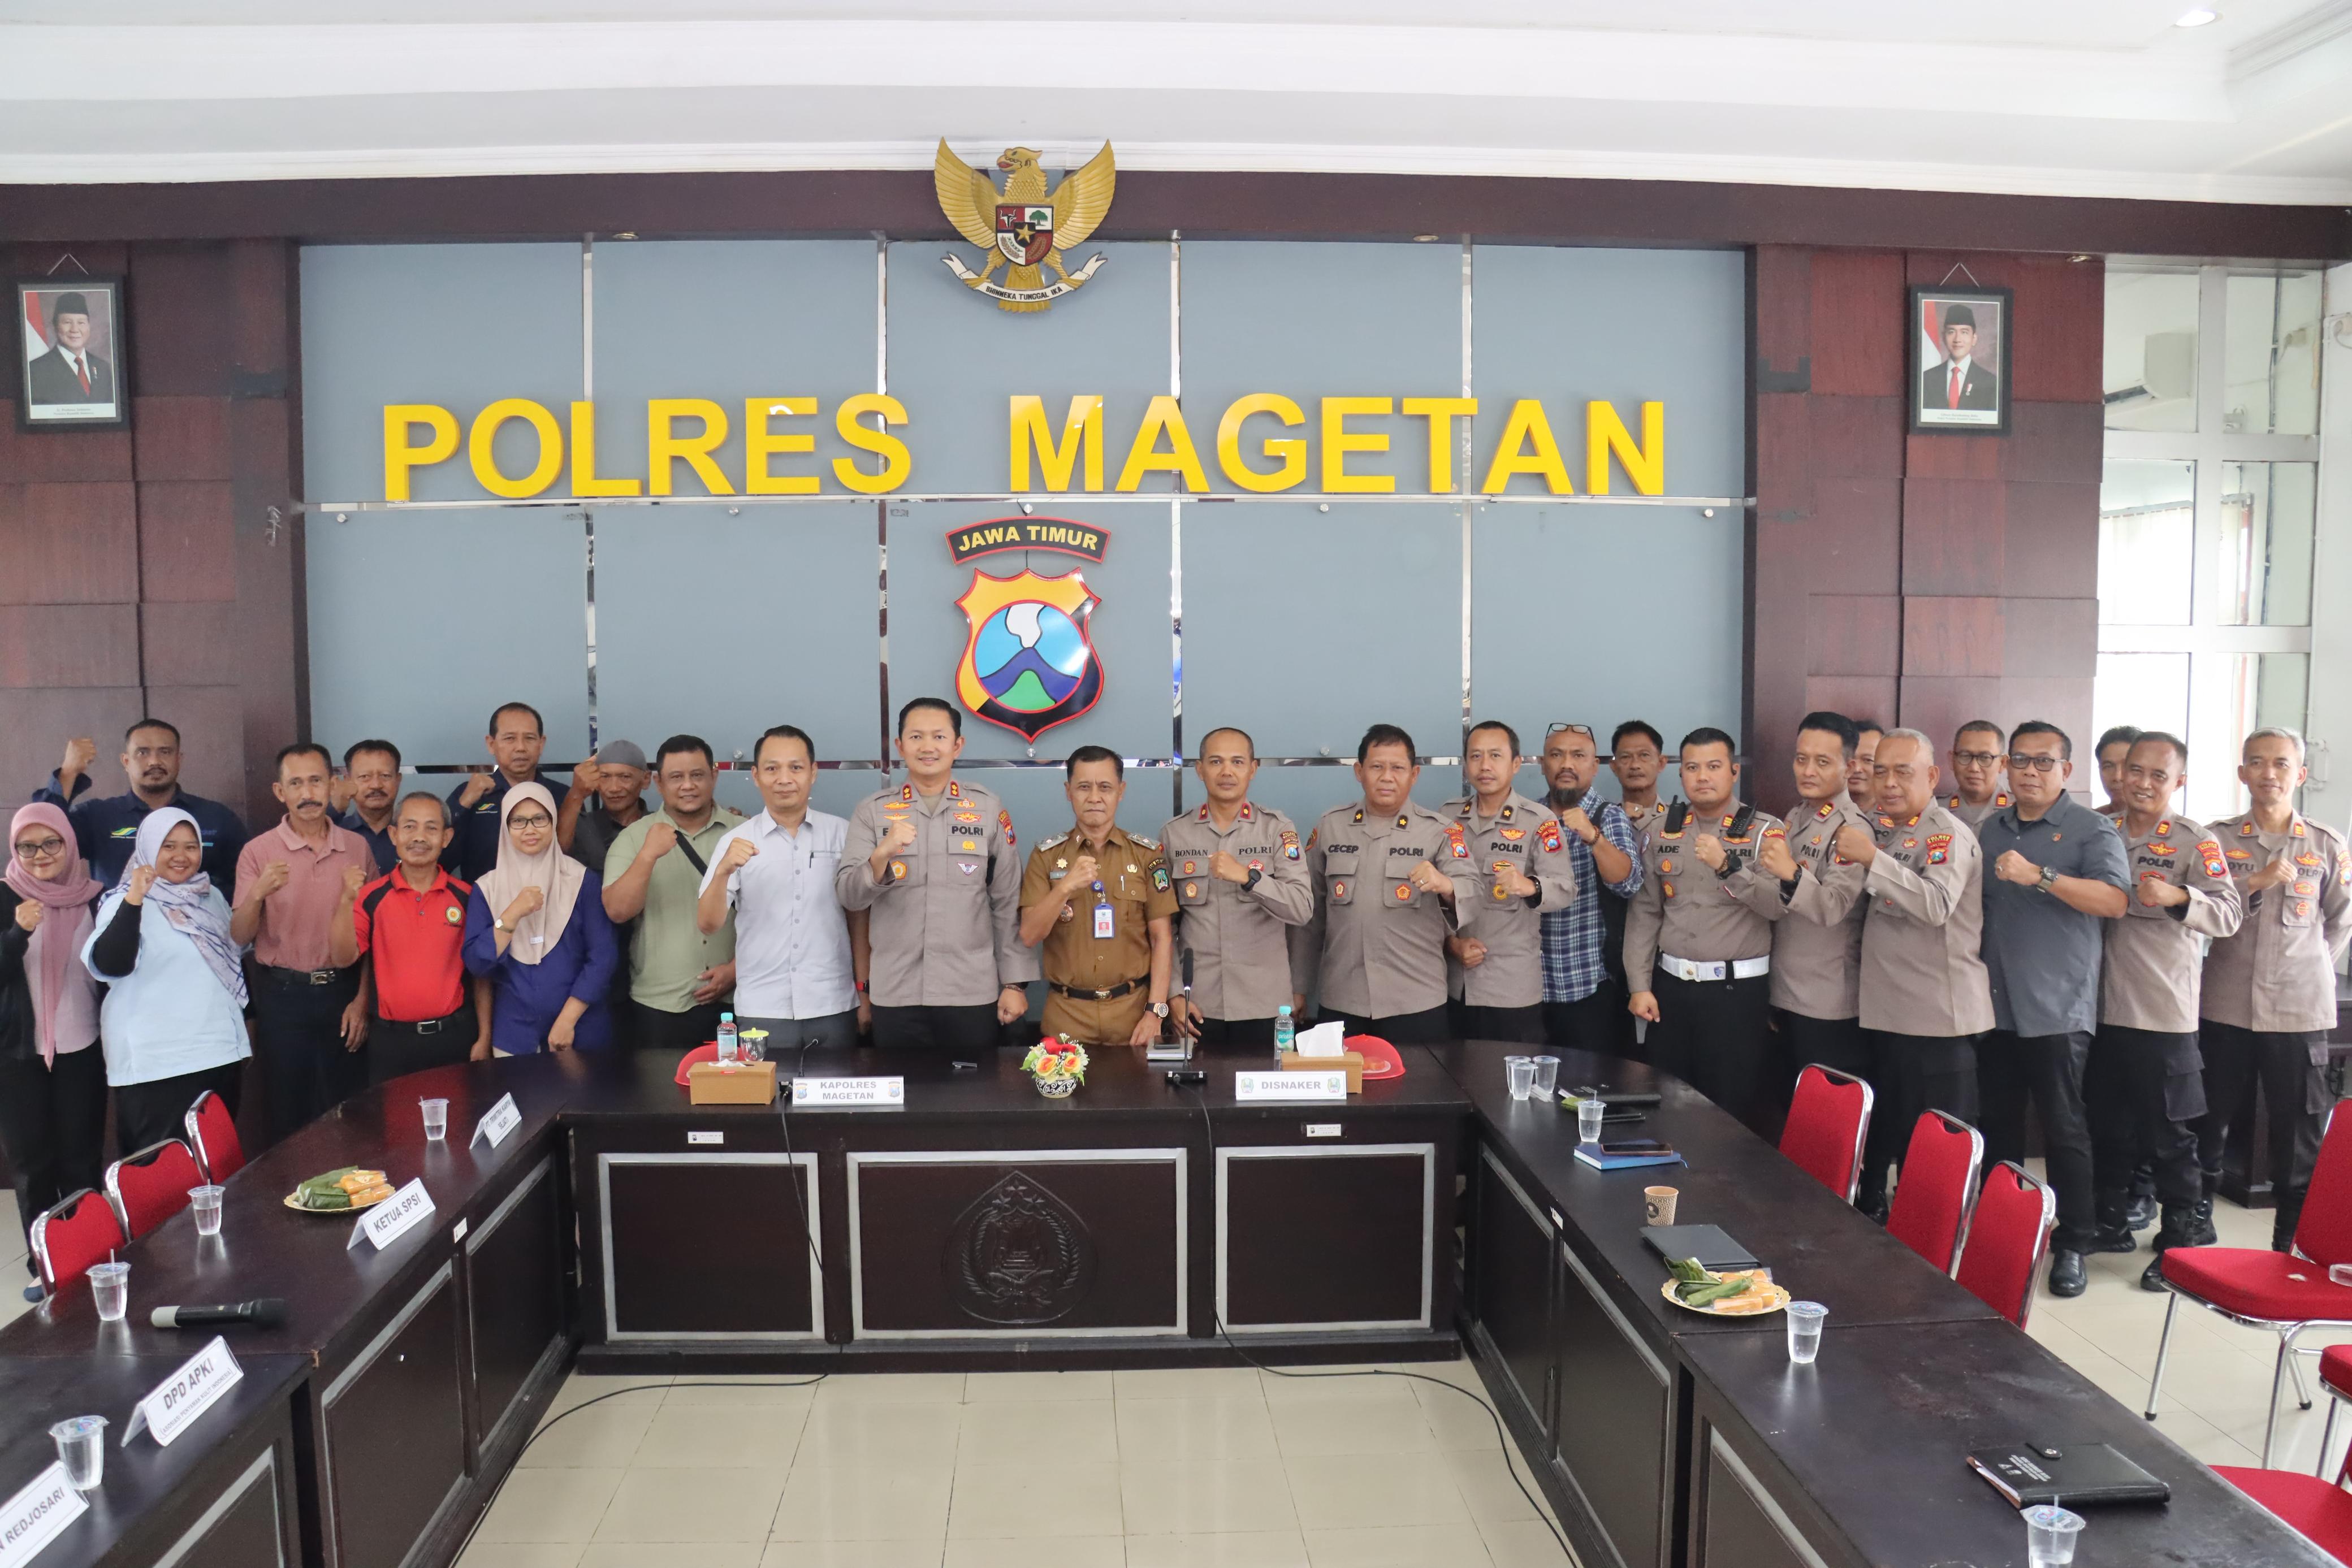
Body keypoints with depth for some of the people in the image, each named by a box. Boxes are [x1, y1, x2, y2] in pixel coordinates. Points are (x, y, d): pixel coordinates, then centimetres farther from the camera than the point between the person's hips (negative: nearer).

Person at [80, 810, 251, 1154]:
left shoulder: (212, 896, 13)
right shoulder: (126, 902, -7)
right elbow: (109, 966, -24)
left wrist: (248, 1018, 27)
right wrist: (133, 902, -33)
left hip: (221, 1051, 6)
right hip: (157, 1062, -6)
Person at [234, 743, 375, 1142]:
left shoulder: (357, 848, 2)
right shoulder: (258, 852, -2)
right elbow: (239, 938, -5)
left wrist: (362, 1000, -2)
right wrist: (257, 894, -24)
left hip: (343, 993, 1)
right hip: (283, 996, -1)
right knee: (287, 1115, 8)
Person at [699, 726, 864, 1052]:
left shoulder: (842, 834, 3)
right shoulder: (735, 842, 3)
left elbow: (858, 919, 8)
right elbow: (708, 926, -3)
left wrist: (865, 993, 5)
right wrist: (723, 872, -20)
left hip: (834, 1010, 0)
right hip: (761, 1013, 0)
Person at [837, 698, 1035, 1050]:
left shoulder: (989, 809, 2)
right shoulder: (872, 811, 3)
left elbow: (1008, 903, 4)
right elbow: (848, 896, -4)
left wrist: (1015, 982, 2)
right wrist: (881, 855, -22)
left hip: (973, 994, 0)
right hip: (895, 995, 1)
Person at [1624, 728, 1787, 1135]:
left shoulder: (1765, 831, -3)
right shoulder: (1660, 832, 8)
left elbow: (1779, 904, -16)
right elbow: (1644, 912, 7)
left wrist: (1727, 867, -29)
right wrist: (1640, 986, 2)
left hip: (1738, 990, -3)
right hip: (1671, 986, 3)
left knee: (1734, 1110, 1)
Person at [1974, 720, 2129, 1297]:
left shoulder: (2092, 830, -3)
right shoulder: (1989, 830, 14)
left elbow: (2114, 901, -18)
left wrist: (2039, 876, -27)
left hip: (2057, 1008, -5)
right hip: (1994, 1005, 5)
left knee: (2064, 1128, 0)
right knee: (1998, 1122, 13)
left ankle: (2072, 1244, 11)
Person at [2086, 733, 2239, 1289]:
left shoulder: (2195, 842, -5)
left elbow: (2230, 912, -16)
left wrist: (2179, 896, -33)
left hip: (2164, 1013, -5)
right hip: (2103, 1007, 5)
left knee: (2170, 1136, 2)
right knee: (2108, 1126, 16)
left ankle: (2182, 1242, 13)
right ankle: (2111, 1223, 30)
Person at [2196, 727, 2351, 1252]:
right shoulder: (2218, 839, 1)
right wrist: (2258, 883, -17)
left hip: (2299, 1010, 0)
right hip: (2225, 1007, 0)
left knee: (2300, 1132, 3)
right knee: (2209, 1124, 8)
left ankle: (2292, 1243, 13)